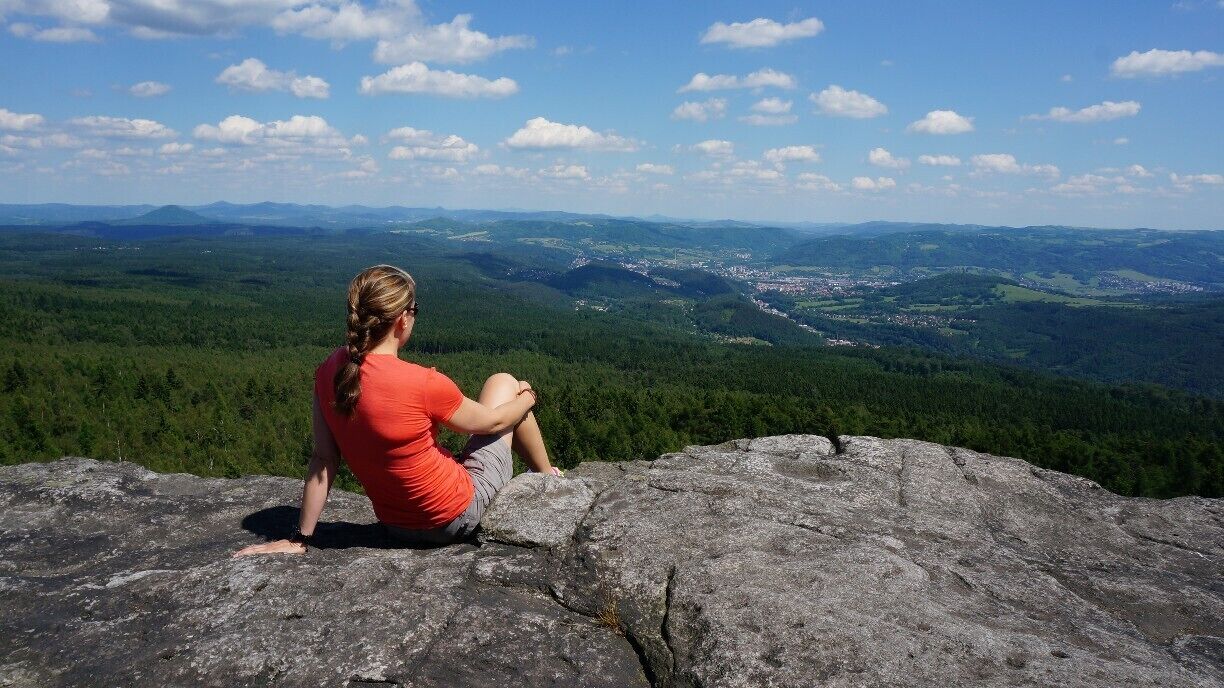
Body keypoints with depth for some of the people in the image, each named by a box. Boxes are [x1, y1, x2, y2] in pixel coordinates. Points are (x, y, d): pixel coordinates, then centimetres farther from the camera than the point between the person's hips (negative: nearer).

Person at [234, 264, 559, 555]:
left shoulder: (329, 372, -12)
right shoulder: (424, 384, -29)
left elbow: (323, 459, -7)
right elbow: (491, 422, -11)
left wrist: (300, 538, 2)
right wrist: (527, 397, 9)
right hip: (457, 517, -6)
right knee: (503, 382, 12)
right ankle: (548, 478, 30)